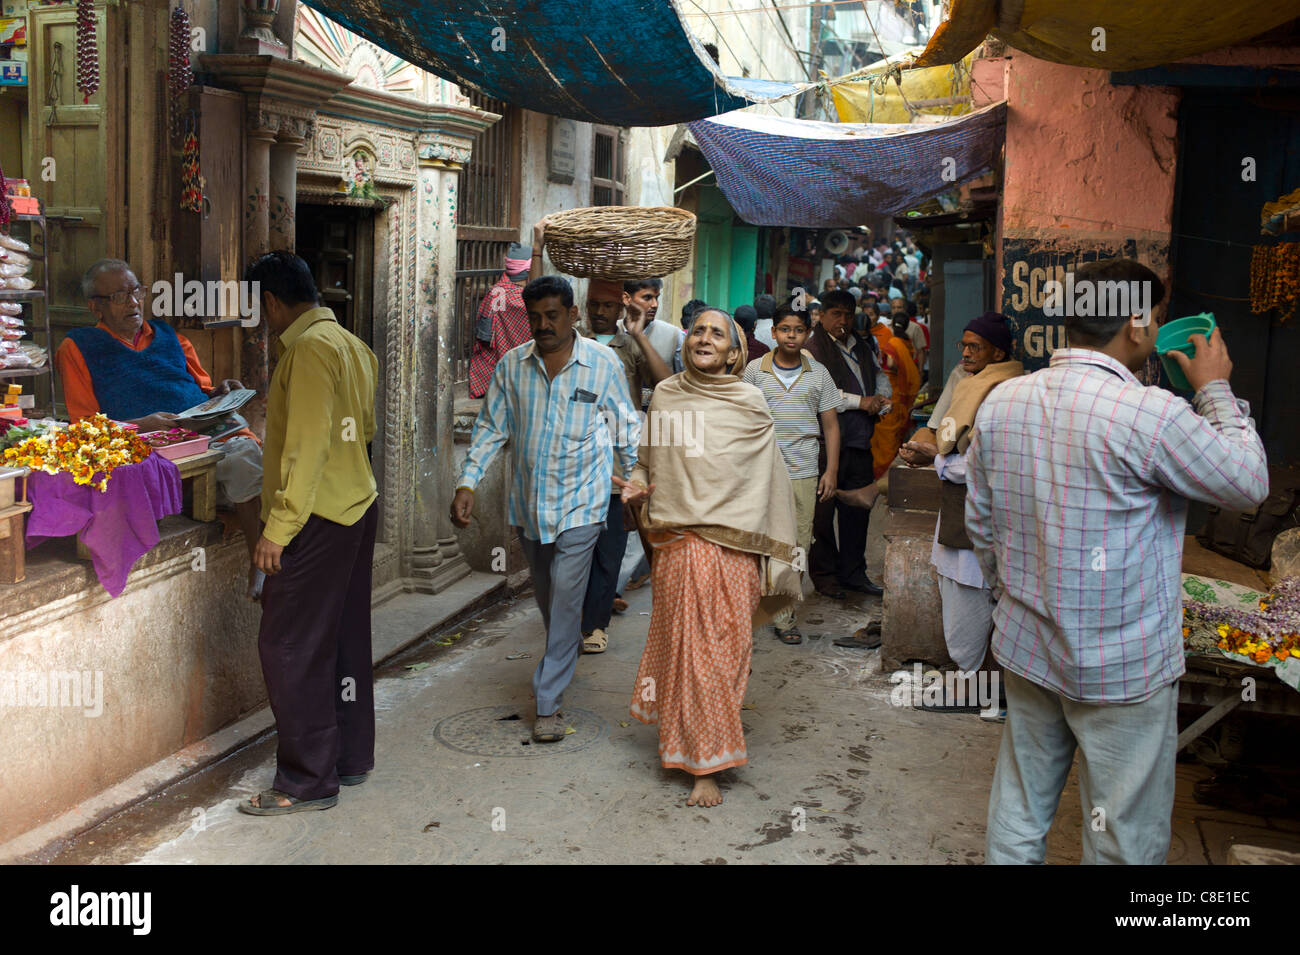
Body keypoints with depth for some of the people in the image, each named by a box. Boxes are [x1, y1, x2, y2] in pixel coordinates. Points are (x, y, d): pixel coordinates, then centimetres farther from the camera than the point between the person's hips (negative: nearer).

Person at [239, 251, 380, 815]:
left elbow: (307, 446, -20)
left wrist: (279, 527, -19)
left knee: (290, 647, -3)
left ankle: (308, 782, 3)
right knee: (345, 639, 15)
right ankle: (351, 757, 25)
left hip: (318, 519, -10)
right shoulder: (351, 345, 13)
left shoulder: (309, 348, -15)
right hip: (357, 507, 10)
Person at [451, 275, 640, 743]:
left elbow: (627, 429, 3)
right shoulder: (512, 365, -1)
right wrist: (467, 483, -5)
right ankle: (563, 659, 43)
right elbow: (491, 428, 5)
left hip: (579, 502, -4)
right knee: (546, 598, 18)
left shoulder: (604, 364, -7)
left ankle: (548, 700, -2)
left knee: (565, 600, -9)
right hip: (528, 502, 4)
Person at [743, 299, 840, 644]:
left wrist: (831, 471, 4)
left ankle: (783, 614, 11)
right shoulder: (755, 369, 4)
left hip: (803, 473, 1)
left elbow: (830, 425, 10)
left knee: (797, 547, 2)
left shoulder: (818, 373, 8)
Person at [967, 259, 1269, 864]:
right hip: (1124, 667, -6)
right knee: (1126, 839, 10)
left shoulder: (1000, 402, -1)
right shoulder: (1149, 414, -23)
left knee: (1017, 818, 19)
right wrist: (1215, 390, 5)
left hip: (1025, 649, 7)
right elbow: (1248, 481, -7)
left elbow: (979, 524, 9)